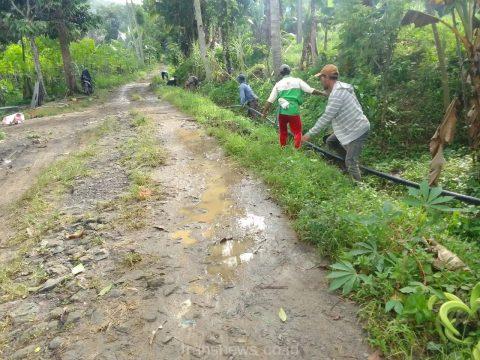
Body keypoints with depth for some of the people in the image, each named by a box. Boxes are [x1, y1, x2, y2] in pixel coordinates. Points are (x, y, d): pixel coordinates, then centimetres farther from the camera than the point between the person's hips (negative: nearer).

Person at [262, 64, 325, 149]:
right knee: (297, 132, 8)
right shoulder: (297, 81, 4)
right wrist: (323, 93, 9)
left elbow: (270, 100, 4)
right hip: (294, 111, -2)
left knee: (283, 132, 20)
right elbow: (311, 90, -1)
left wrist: (264, 112, 9)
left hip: (282, 112, 3)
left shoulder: (278, 84, 8)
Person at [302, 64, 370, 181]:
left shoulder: (336, 93, -24)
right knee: (330, 141, 19)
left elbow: (326, 117, -26)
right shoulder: (340, 87, 7)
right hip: (351, 127, 10)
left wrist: (310, 134, -23)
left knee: (351, 162, -11)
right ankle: (350, 160, 27)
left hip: (358, 130, -10)